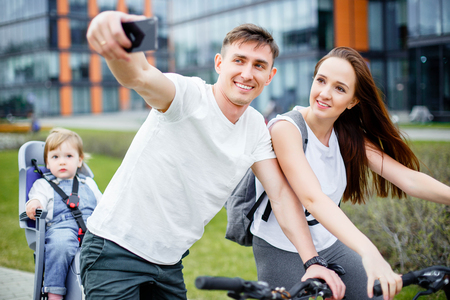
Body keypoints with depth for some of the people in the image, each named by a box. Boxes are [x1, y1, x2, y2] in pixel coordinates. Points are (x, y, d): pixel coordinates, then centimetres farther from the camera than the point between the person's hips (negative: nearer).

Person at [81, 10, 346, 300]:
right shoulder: (188, 95, -19)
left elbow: (282, 194, -4)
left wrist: (313, 262, -18)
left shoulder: (257, 128, -1)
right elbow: (139, 75, -41)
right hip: (117, 250, -6)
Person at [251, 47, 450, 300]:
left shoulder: (348, 136, -2)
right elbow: (313, 198, -36)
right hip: (281, 250, -5)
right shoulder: (286, 128, -22)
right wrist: (368, 253, -48)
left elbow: (407, 178, -11)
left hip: (329, 244, 6)